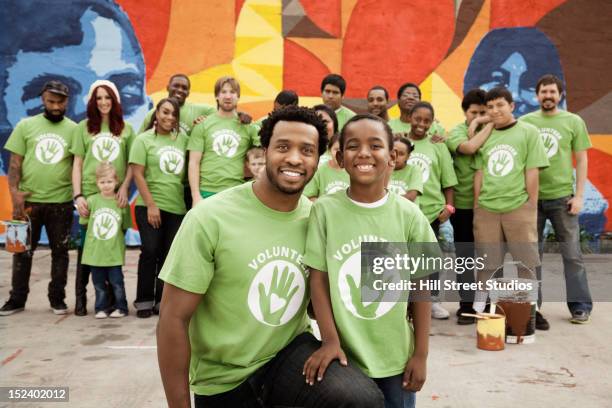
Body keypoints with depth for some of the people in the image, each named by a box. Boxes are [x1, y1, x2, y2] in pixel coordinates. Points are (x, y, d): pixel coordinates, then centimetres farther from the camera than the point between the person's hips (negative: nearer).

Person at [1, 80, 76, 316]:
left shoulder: (74, 129, 2)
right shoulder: (26, 125, 3)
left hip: (61, 202, 0)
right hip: (29, 200, 1)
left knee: (60, 252, 8)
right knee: (23, 251, 10)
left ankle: (57, 299, 21)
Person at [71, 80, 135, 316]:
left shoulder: (126, 129, 8)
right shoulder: (84, 127, 6)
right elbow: (77, 164, 4)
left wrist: (125, 187, -6)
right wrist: (78, 195, -4)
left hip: (116, 197, 0)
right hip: (89, 195, 0)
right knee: (86, 247, 4)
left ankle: (111, 297, 15)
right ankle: (80, 298, 14)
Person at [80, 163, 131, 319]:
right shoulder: (91, 200, -1)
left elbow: (125, 226, 3)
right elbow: (84, 222, 7)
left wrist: (114, 236, -1)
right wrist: (97, 233, 3)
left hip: (114, 251, -2)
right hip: (95, 251, 2)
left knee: (116, 281, 5)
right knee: (98, 282, 11)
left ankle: (121, 307, 19)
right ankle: (101, 308, 24)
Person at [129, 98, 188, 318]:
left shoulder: (182, 138, 8)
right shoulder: (144, 139, 0)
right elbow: (137, 174, -6)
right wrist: (151, 205, -12)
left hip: (177, 207, 3)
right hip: (150, 206, -3)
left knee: (168, 254, 6)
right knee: (150, 252, -3)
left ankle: (161, 301, 16)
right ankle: (144, 301, 10)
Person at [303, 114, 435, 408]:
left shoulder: (409, 215, -6)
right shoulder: (324, 209, -9)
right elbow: (318, 278, -5)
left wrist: (421, 354, 0)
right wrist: (330, 339, -10)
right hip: (344, 354, -1)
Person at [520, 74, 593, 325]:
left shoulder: (573, 122, 3)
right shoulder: (525, 122, 4)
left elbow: (581, 160, 4)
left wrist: (579, 195, -4)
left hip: (562, 197, -1)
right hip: (531, 197, 1)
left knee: (572, 254, 2)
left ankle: (580, 306, 14)